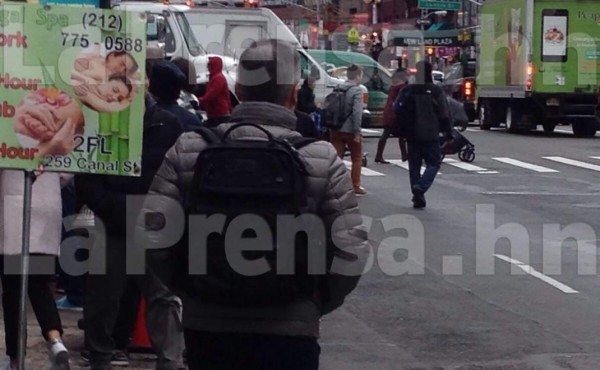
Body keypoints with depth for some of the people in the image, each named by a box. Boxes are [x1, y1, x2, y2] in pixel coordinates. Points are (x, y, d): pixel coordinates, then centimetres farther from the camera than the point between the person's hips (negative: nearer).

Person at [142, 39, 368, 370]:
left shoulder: (187, 150, -2)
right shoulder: (321, 160, -6)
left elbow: (150, 235, -7)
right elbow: (351, 252, -11)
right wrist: (314, 304, 6)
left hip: (206, 327, 2)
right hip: (288, 330, -2)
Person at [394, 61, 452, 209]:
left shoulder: (407, 91, 2)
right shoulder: (436, 91, -8)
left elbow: (396, 110, 1)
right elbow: (444, 115, -7)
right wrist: (448, 133, 1)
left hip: (412, 136, 4)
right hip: (430, 136, -4)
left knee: (414, 165, 11)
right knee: (434, 163, 6)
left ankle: (418, 197, 10)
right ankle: (420, 187, -17)